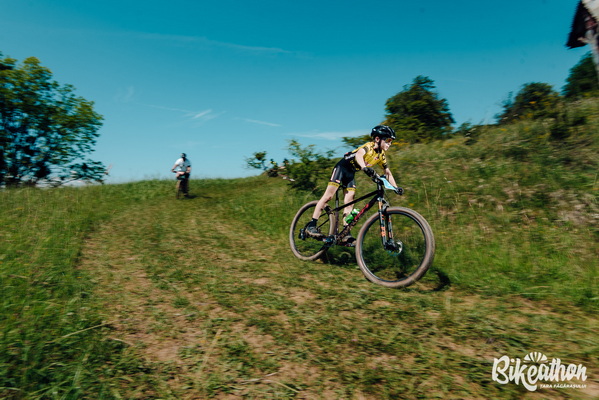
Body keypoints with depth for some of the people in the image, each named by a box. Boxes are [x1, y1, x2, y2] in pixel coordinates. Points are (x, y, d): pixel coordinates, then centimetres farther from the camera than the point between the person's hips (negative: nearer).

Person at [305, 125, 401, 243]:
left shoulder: (381, 156, 4)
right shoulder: (369, 146, -19)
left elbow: (388, 173, 13)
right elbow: (359, 154, -42)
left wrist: (396, 188, 1)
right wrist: (365, 167, -61)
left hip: (351, 173, 7)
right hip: (342, 167, -7)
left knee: (349, 201, -2)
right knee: (329, 195, -12)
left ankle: (346, 233, -3)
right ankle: (311, 225, -9)